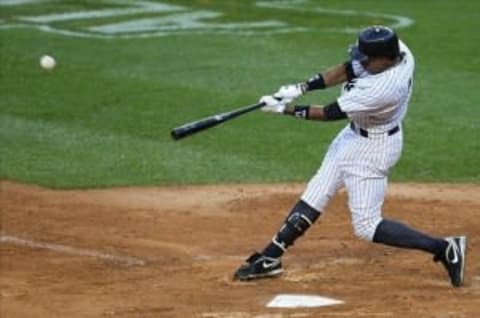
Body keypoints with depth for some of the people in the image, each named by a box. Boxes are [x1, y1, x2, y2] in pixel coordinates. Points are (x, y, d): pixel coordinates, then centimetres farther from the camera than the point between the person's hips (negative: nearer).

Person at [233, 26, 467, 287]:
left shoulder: (383, 89, -37)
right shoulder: (396, 50, -16)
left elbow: (330, 114, -27)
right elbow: (348, 70, -5)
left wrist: (286, 109, -17)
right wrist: (301, 88, -12)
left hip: (371, 149, -10)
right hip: (354, 135, 10)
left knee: (366, 226, -3)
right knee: (316, 193, 15)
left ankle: (445, 249, 0)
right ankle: (270, 258, 25)